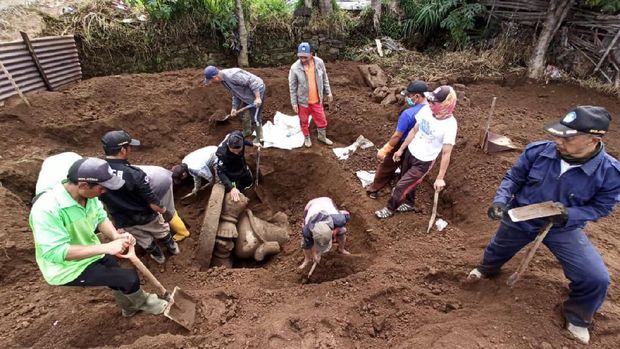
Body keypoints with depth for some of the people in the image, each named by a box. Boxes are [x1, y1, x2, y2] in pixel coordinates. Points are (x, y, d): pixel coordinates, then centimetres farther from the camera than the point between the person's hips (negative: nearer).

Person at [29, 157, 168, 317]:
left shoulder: (87, 194, -16)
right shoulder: (47, 209, -35)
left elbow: (100, 217, -2)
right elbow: (56, 252, -36)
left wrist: (116, 236, -22)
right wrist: (106, 247, -40)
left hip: (92, 254, 7)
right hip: (68, 269, -7)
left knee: (118, 278, 22)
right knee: (130, 278, -11)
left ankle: (129, 307, 53)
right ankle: (140, 303, 22)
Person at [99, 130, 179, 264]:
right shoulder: (134, 173, -32)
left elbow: (100, 199, -1)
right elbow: (152, 200, -24)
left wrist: (117, 214, 16)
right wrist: (165, 212, -7)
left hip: (123, 221, 4)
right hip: (146, 216, -4)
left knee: (145, 240, 28)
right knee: (162, 232, 28)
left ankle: (158, 256, 52)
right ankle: (173, 248, 53)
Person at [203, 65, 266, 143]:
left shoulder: (232, 75, -31)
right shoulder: (223, 79, 1)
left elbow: (252, 82, -30)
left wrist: (258, 98, -29)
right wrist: (234, 107, 6)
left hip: (257, 91, -10)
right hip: (248, 94, 10)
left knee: (255, 118, -5)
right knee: (246, 116, 20)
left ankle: (259, 138, 13)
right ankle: (247, 132, 42)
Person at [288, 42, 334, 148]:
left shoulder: (319, 62, -11)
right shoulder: (295, 68, -19)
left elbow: (325, 79, 4)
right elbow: (292, 87, -10)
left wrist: (328, 93, 9)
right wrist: (294, 103, -8)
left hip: (317, 99, 2)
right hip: (303, 100, -2)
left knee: (322, 120, 15)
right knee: (304, 121, 16)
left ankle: (322, 136, 41)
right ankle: (307, 138, 41)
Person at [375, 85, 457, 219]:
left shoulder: (450, 125, -27)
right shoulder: (426, 110, -12)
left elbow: (446, 154, -20)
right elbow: (414, 131, 2)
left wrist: (440, 178, -15)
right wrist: (401, 149, 10)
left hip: (423, 162, -5)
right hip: (410, 152, 6)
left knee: (401, 186, 2)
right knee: (408, 182, 24)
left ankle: (390, 209, 30)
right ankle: (409, 203, 53)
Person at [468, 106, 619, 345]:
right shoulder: (537, 151, -24)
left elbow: (601, 206, -10)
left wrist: (569, 214, -29)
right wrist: (500, 200, -26)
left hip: (564, 229, -1)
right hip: (519, 219, 1)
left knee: (596, 279, -9)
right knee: (497, 251, 23)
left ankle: (576, 318, 25)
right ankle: (486, 270, 62)